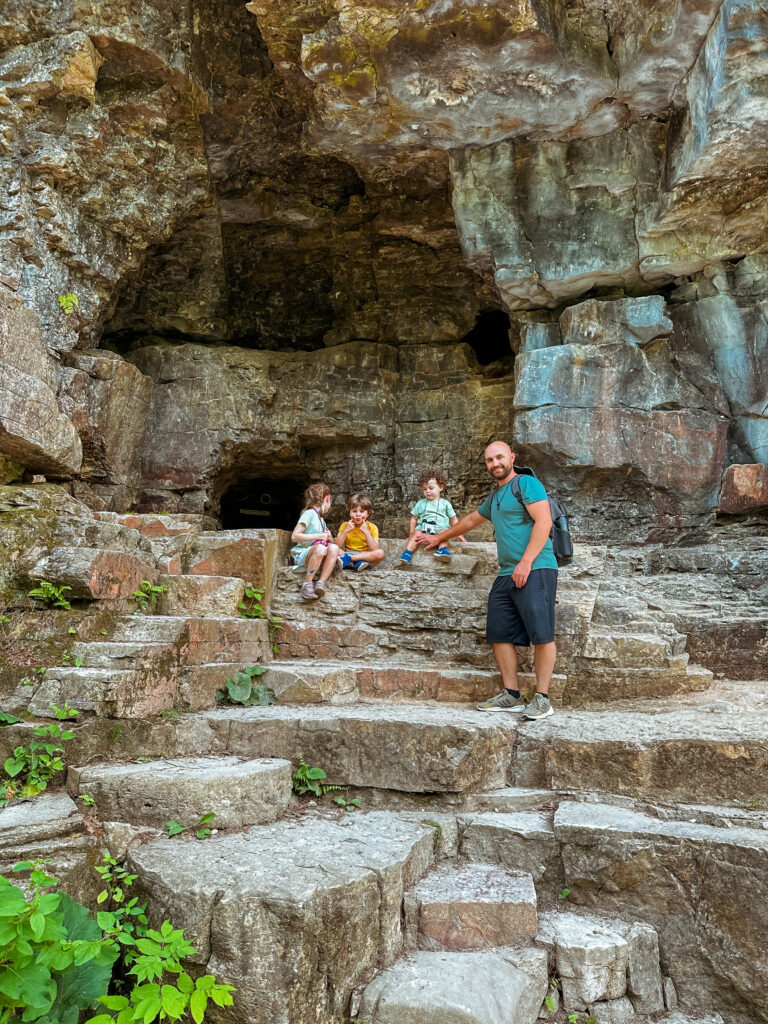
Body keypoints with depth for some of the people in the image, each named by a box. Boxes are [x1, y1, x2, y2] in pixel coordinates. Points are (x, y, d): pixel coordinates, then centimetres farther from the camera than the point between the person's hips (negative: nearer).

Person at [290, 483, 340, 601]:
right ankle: (307, 584, -30)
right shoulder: (310, 513, -5)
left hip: (319, 558, 6)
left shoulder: (321, 519, 21)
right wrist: (319, 536, -13)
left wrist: (328, 538, 6)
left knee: (334, 548, -24)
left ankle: (321, 582, -31)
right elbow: (294, 536, -14)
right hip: (302, 555, -6)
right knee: (320, 548, -37)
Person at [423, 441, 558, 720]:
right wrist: (441, 537, 52)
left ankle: (542, 699, -5)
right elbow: (472, 519, 42)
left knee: (541, 634, -11)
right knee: (500, 634, 4)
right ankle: (512, 696, 9)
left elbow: (544, 521, -13)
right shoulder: (494, 498, 25)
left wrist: (526, 562, -19)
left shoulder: (526, 484, -1)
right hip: (506, 574, 9)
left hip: (535, 570, -9)